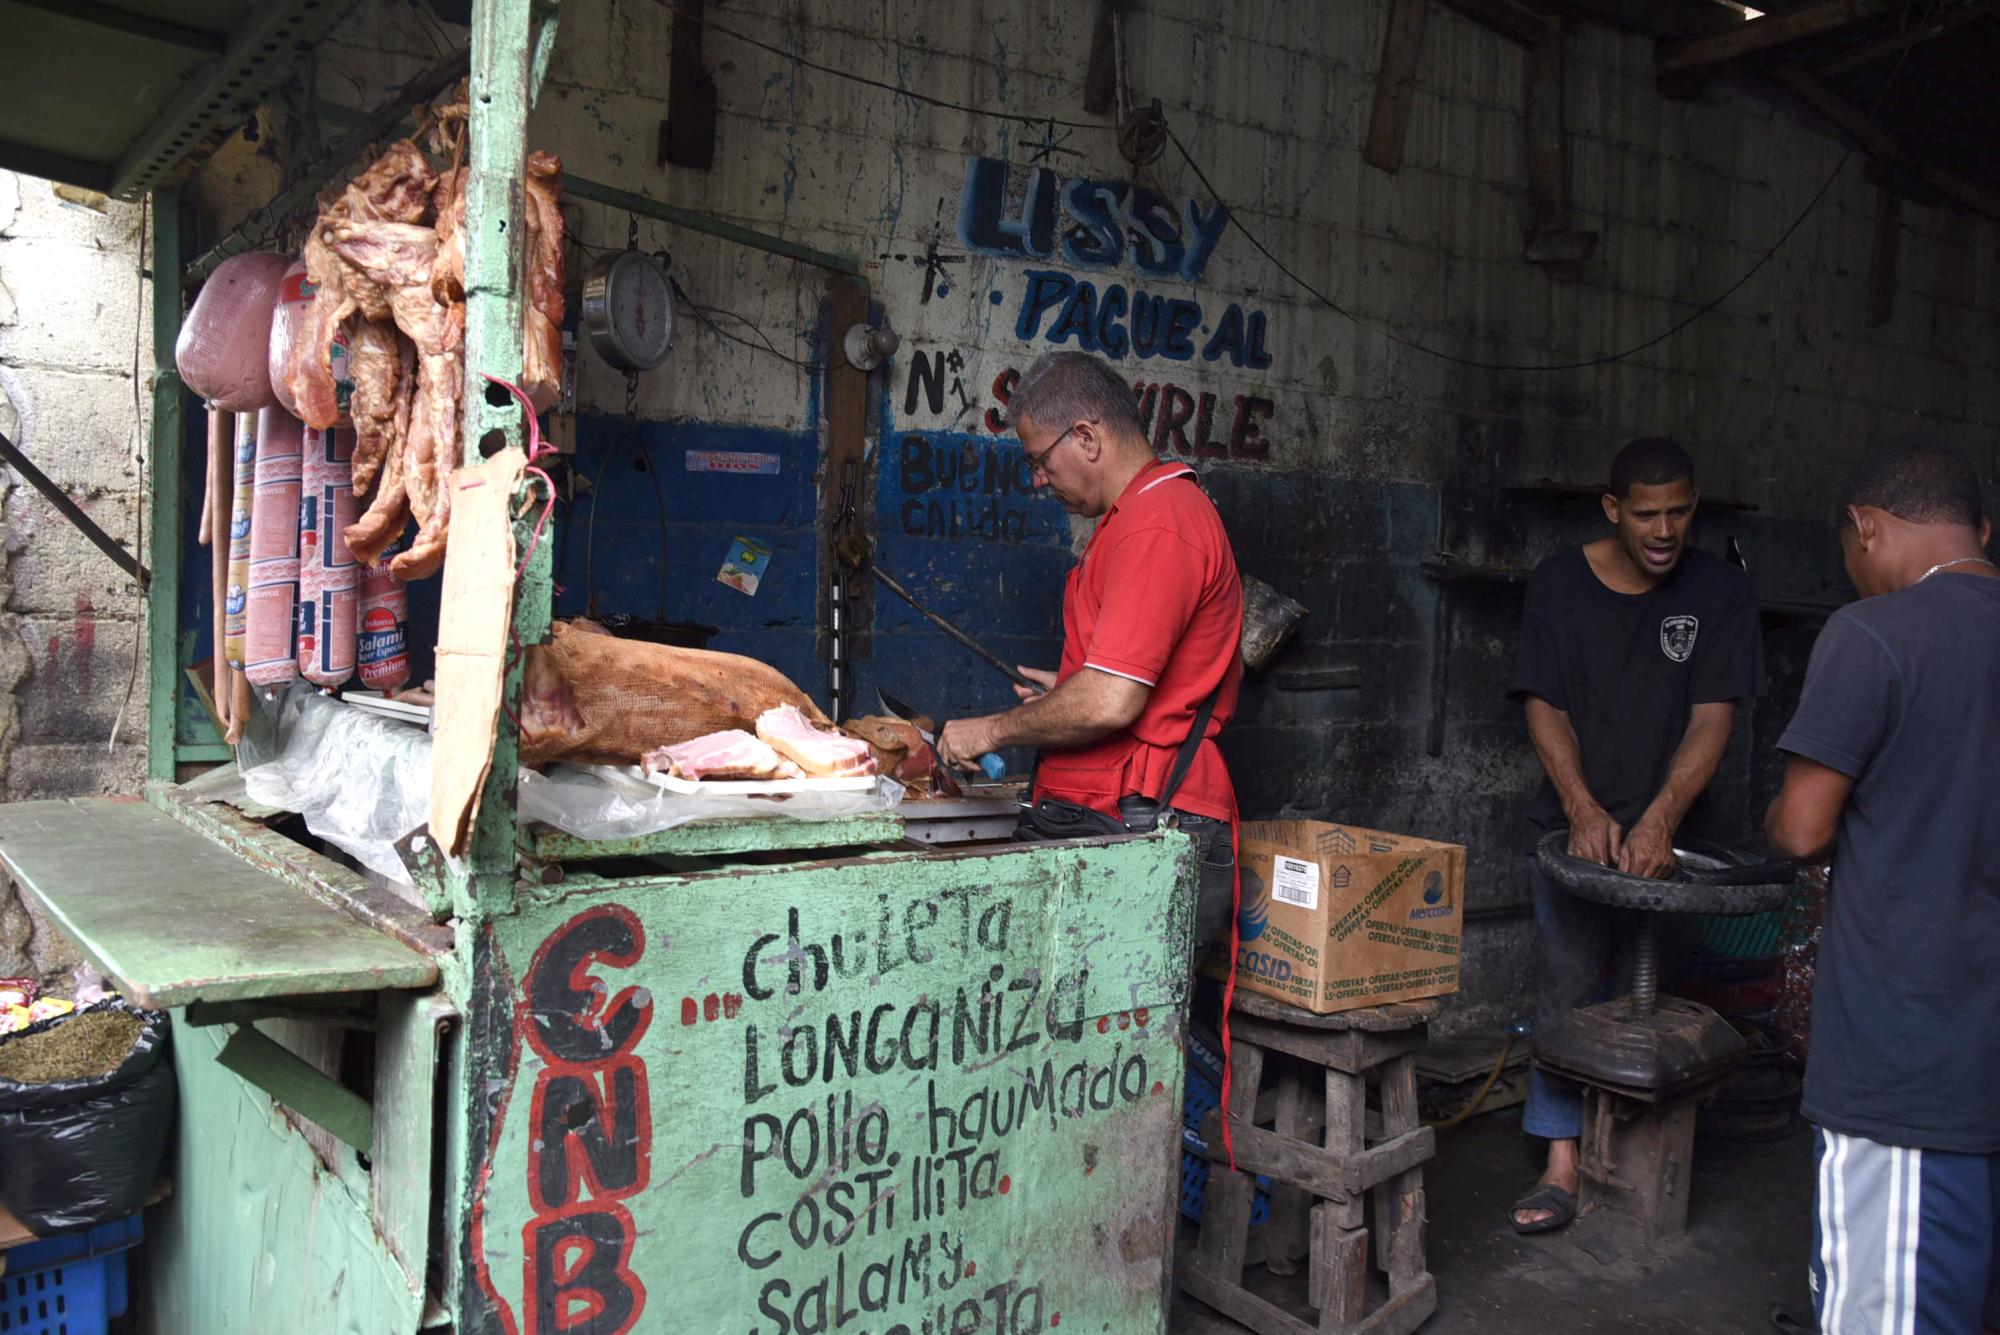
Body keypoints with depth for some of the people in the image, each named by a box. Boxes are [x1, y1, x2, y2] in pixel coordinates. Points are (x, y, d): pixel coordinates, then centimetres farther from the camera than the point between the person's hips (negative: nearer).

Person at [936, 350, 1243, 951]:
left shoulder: (1156, 526, -13)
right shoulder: (1170, 509, 23)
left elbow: (1110, 703, -21)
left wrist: (991, 731, -6)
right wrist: (1070, 693, 24)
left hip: (1135, 832, -10)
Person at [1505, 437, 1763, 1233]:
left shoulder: (1720, 593, -1)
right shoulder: (1562, 583, 0)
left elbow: (1711, 721, -7)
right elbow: (1545, 708, -3)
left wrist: (1659, 820, -21)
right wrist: (1584, 812, -16)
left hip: (1668, 832, 0)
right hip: (1574, 823, 0)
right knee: (1569, 982, -4)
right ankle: (1563, 1161, 0)